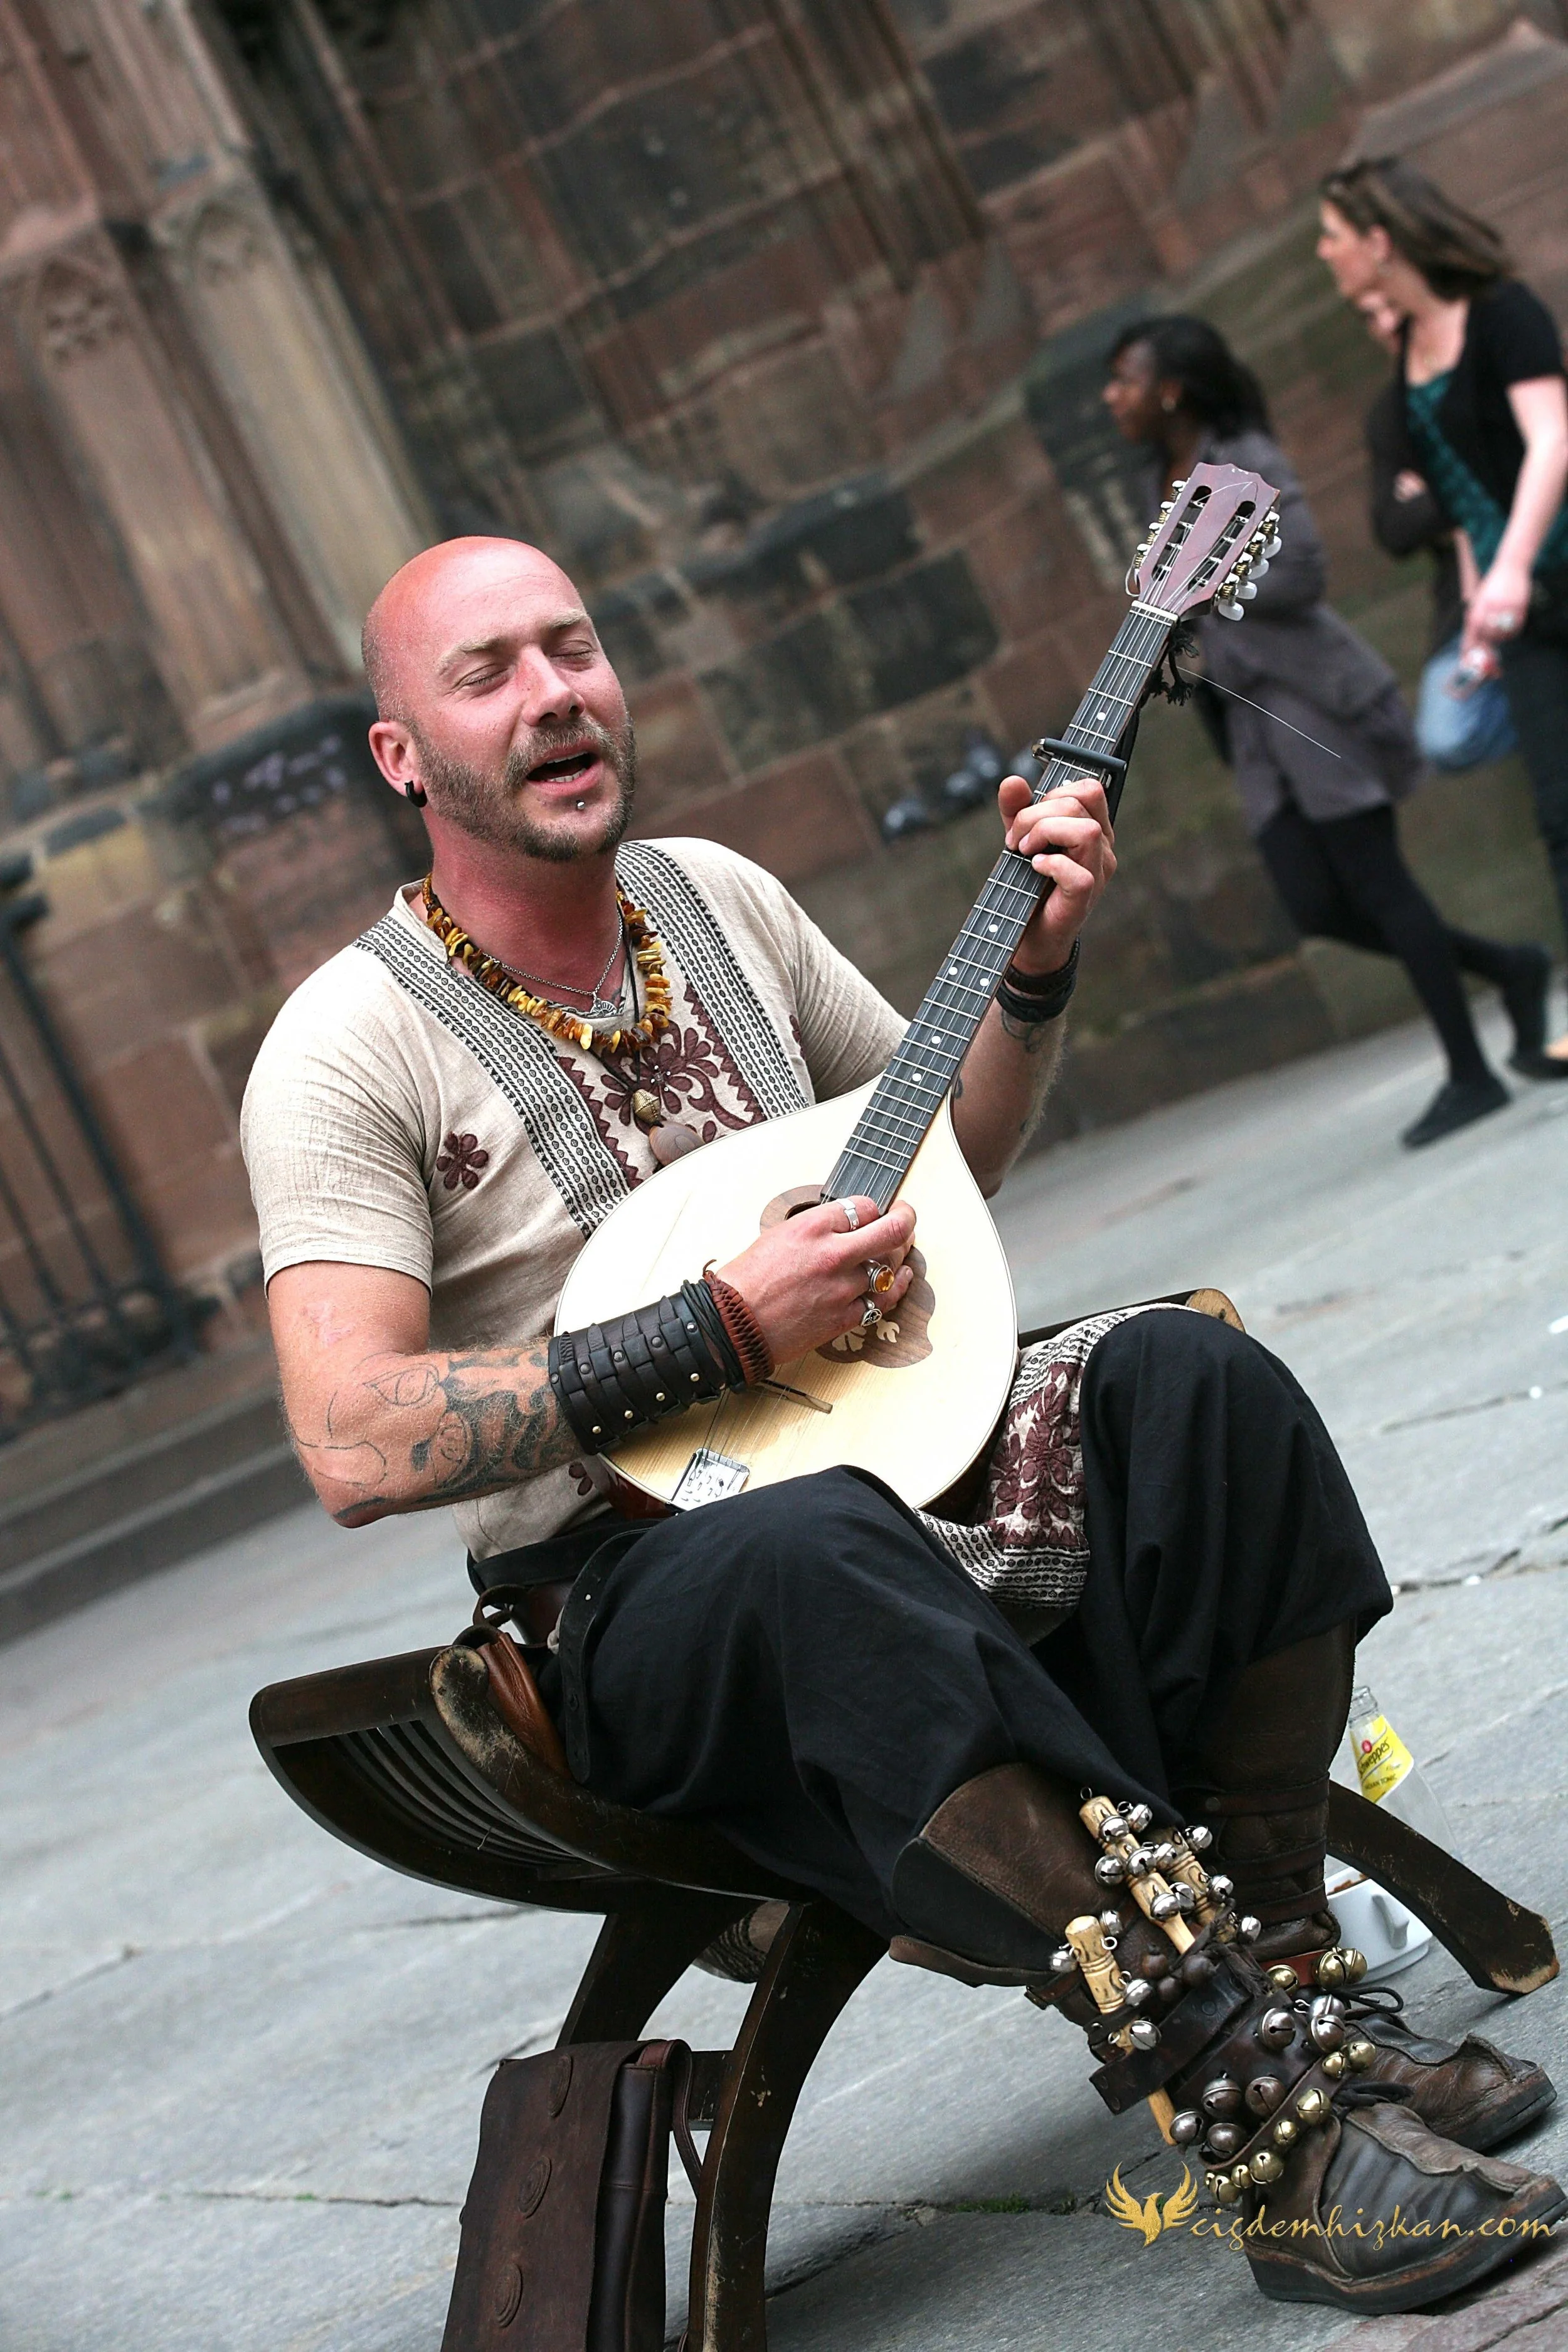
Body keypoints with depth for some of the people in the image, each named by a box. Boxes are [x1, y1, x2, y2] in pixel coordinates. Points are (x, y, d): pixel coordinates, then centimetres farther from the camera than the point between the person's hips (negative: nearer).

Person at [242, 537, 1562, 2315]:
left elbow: (952, 1156, 23)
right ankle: (1281, 2133, -39)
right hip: (639, 1599, -6)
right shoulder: (348, 1052, -10)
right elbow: (354, 1450, -20)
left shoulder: (718, 900, 10)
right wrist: (720, 1331, -22)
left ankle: (1279, 1983, -17)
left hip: (888, 1466, 6)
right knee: (823, 1556, -40)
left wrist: (1036, 973, 4)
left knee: (1190, 1384, -21)